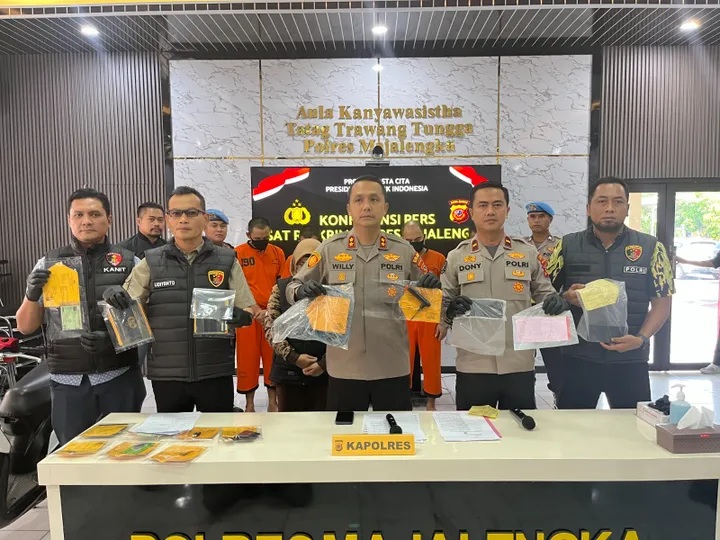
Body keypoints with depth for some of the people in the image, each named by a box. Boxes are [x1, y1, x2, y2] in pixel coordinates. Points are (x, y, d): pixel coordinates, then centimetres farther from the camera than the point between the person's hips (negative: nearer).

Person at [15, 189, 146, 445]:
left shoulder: (130, 262, 2)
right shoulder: (49, 263, 7)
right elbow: (26, 327, 8)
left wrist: (112, 338, -15)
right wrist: (32, 294, -12)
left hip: (119, 376, -1)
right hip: (69, 380, 1)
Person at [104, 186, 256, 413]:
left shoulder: (227, 261, 1)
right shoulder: (151, 263, 3)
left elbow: (248, 313, 0)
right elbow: (125, 309, 5)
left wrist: (239, 316, -22)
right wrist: (113, 295, -16)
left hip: (216, 373, -1)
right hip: (166, 375, 1)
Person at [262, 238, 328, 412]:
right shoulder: (281, 288, 3)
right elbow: (270, 328, -3)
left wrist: (324, 363, -12)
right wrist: (293, 357, -11)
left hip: (324, 371, -1)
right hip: (288, 371, 1)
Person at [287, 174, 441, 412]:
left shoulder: (404, 250, 1)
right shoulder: (329, 249, -1)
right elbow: (292, 288, 3)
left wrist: (431, 289, -13)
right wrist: (301, 291, -19)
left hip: (393, 368, 1)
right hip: (344, 368, 0)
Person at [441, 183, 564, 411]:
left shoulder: (528, 253, 6)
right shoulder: (456, 257, 4)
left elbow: (545, 295, 12)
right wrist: (450, 311, -16)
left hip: (520, 366, 1)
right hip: (472, 368, 0)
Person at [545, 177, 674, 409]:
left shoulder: (650, 248, 1)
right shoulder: (567, 246, 1)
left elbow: (661, 302, 3)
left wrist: (641, 338, -12)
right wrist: (567, 298, -16)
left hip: (630, 360, 0)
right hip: (577, 359, 0)